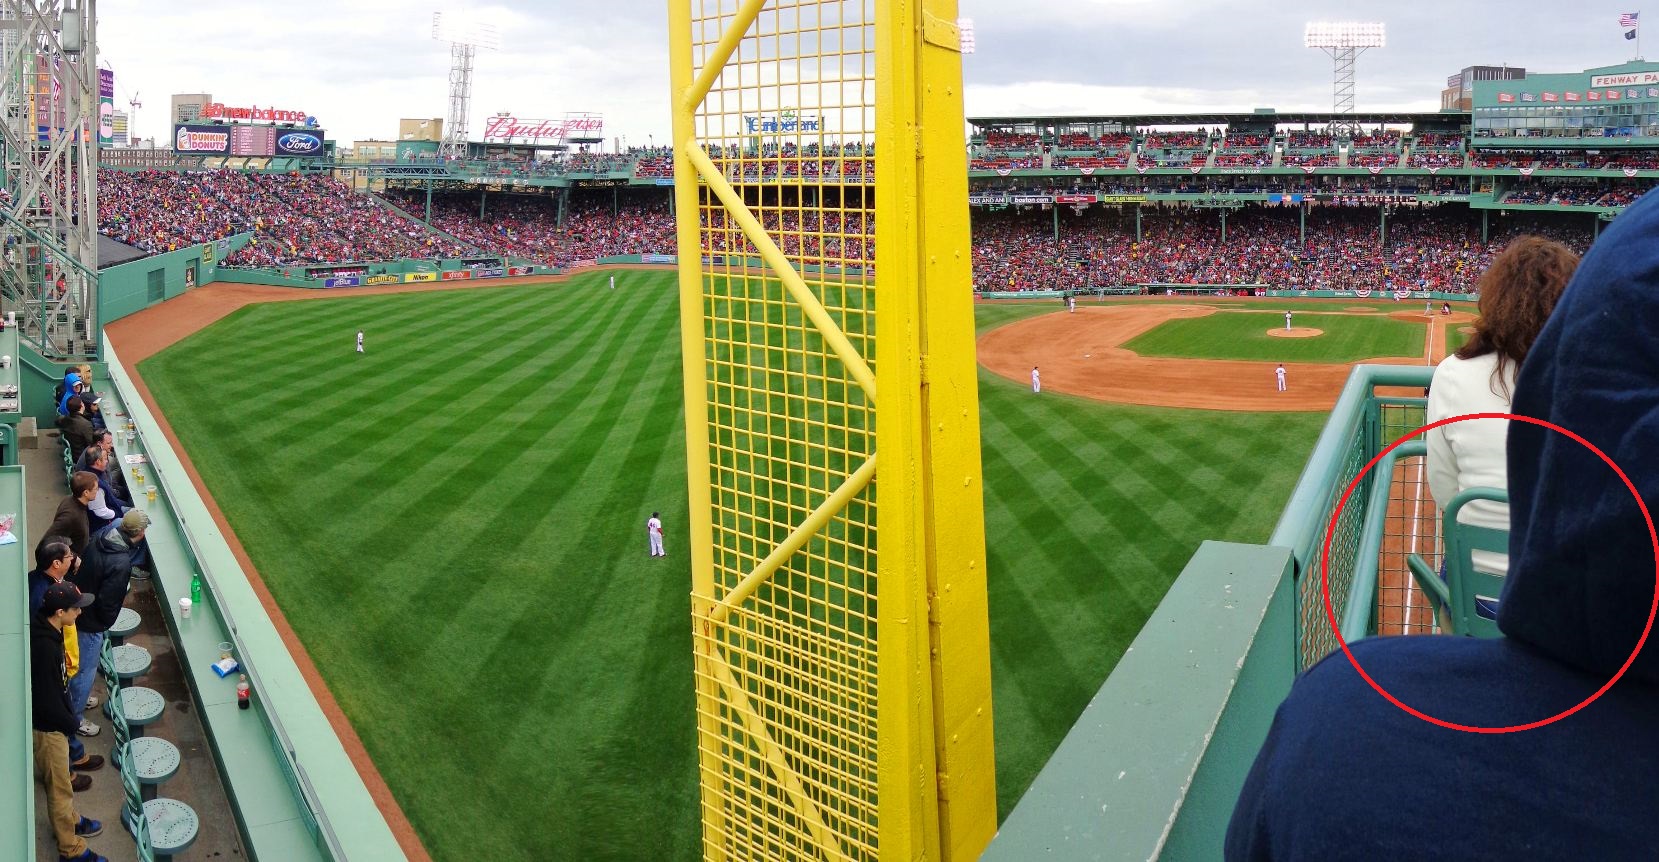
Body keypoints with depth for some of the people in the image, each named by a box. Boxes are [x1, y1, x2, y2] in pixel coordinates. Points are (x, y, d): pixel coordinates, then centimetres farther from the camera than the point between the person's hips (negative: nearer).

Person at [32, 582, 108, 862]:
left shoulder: (45, 630, -5)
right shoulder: (44, 647, -35)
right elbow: (48, 701, -28)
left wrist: (68, 716, 14)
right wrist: (70, 723, -12)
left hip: (52, 720, 9)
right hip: (47, 726, -9)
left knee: (60, 777, 28)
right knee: (59, 787, 8)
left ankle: (69, 820, 48)